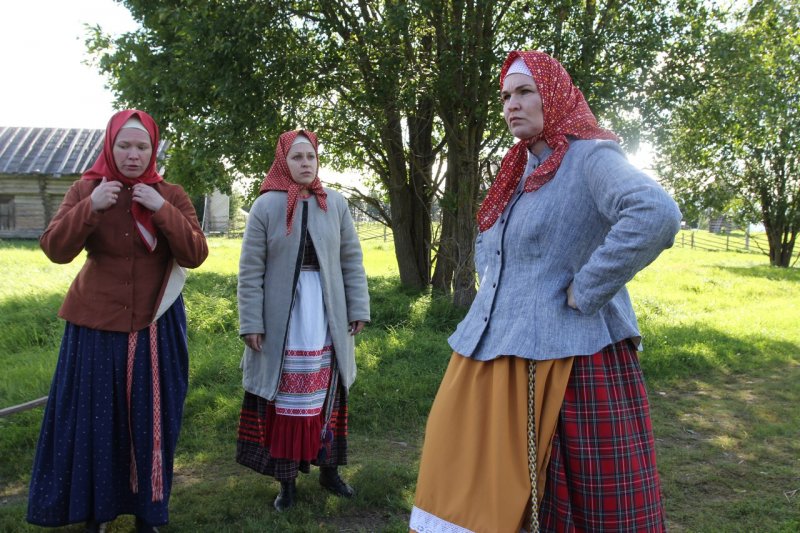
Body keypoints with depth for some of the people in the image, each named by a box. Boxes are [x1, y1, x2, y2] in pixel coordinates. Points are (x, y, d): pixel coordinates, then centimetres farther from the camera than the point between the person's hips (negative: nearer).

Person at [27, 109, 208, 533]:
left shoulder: (171, 195, 0)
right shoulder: (86, 189, -1)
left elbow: (195, 256, -10)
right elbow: (55, 250, -10)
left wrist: (161, 209, -22)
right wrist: (91, 208, -23)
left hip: (155, 327, 1)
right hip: (96, 325, 0)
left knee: (150, 419, 8)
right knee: (93, 416, 7)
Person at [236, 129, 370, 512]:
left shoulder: (335, 204, 3)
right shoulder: (266, 206, -4)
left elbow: (352, 260, 7)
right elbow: (250, 270, -4)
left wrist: (358, 308, 4)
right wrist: (251, 322, -7)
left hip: (327, 316, 2)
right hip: (283, 317, -2)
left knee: (327, 394, 11)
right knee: (286, 398, 6)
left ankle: (329, 469, 28)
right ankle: (287, 480, 20)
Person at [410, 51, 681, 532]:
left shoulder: (589, 156, -8)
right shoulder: (520, 171, 16)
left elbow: (657, 214, -28)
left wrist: (584, 289, -22)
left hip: (568, 359, -8)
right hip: (497, 352, 8)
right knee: (470, 488, 12)